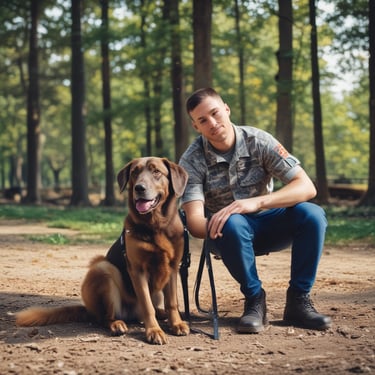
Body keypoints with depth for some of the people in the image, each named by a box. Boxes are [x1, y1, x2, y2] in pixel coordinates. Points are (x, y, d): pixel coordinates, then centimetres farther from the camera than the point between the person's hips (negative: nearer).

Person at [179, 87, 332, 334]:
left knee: (312, 214, -27)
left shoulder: (259, 141, -14)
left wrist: (256, 202, -36)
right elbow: (195, 223, -23)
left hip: (267, 225, 2)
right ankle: (255, 299, -17)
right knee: (233, 224, -36)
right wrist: (214, 225, -48)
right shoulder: (192, 161, -14)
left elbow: (307, 187, -21)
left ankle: (299, 300, -16)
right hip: (231, 233, -1)